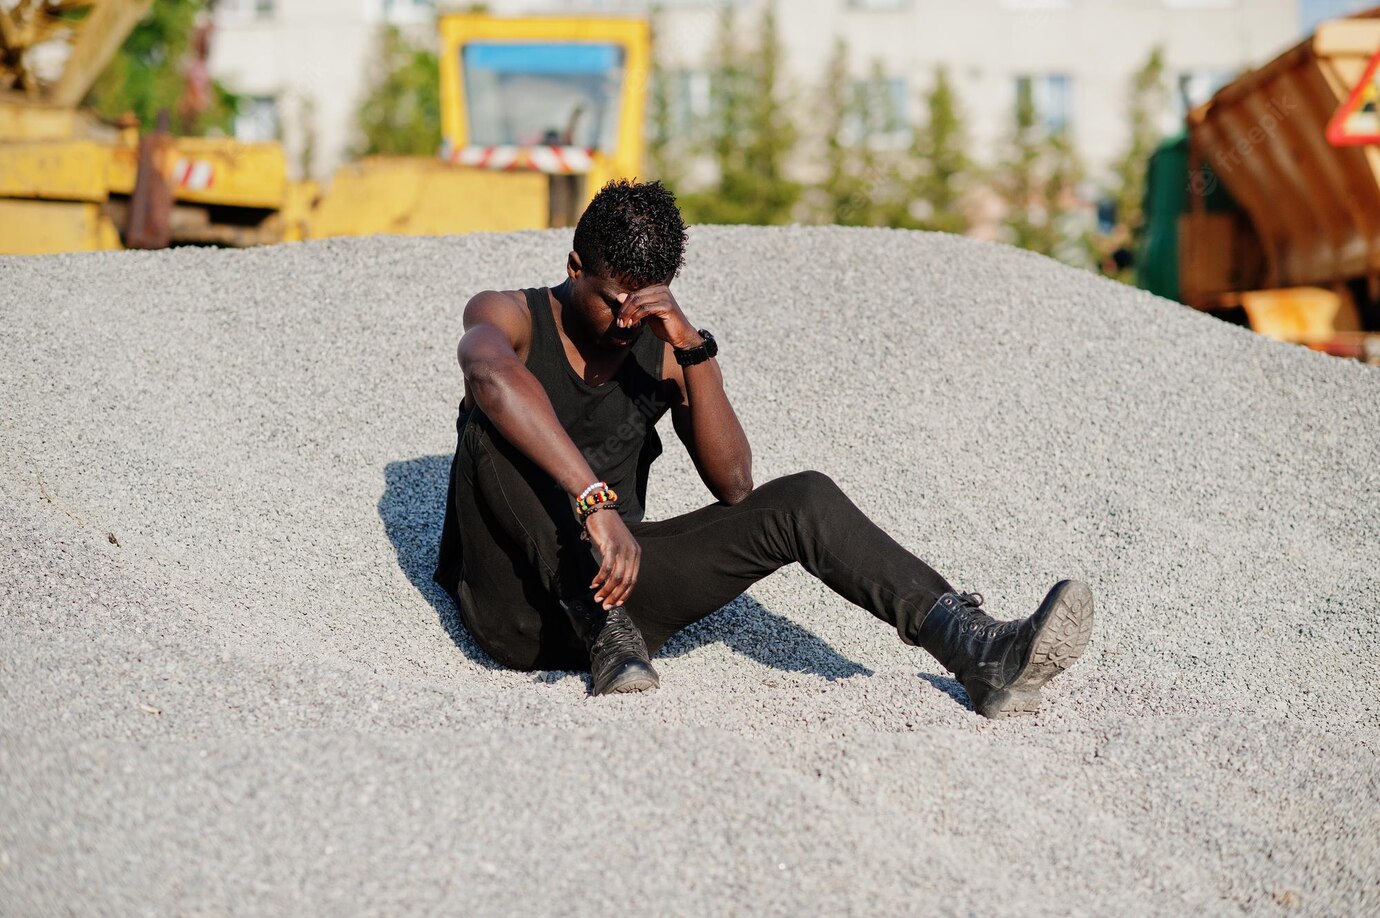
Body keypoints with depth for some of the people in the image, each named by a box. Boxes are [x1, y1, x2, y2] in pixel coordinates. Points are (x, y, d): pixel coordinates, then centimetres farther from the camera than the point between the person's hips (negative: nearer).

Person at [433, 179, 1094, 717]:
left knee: (805, 499, -14)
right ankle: (605, 637, -37)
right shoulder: (509, 316, -3)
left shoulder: (663, 350, 9)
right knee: (496, 420, -30)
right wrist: (595, 500, -44)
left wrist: (694, 351, -15)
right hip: (512, 604, -3)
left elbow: (734, 485, -3)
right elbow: (490, 375, -31)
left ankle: (982, 654, -28)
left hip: (614, 578, 4)